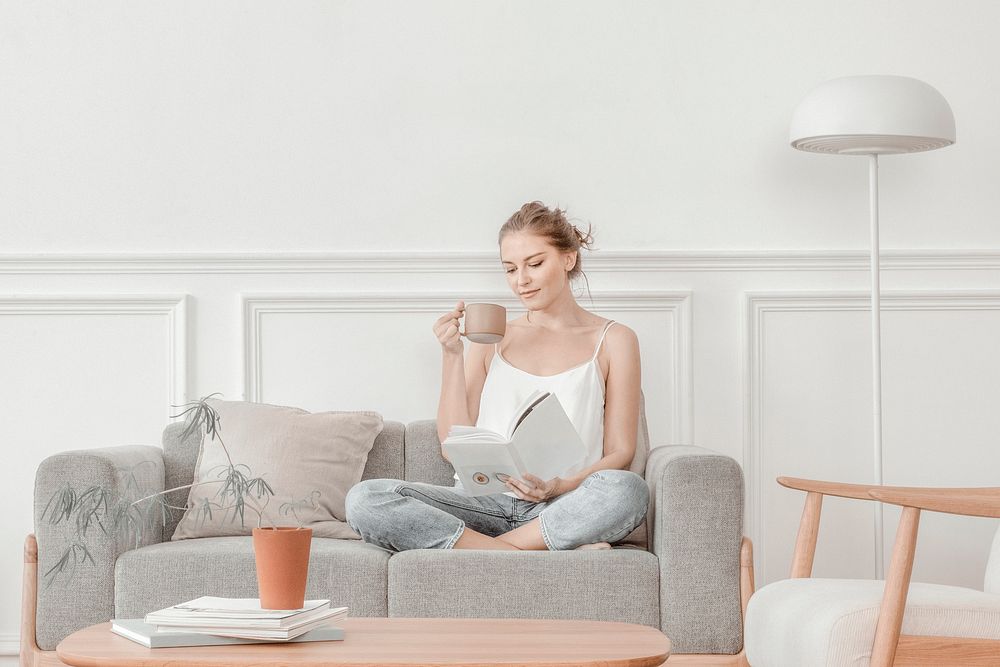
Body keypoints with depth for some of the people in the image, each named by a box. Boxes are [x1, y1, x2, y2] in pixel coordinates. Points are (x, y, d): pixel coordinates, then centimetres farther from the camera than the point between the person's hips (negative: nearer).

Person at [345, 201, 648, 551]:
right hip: (485, 501, 2)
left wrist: (562, 486, -13)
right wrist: (452, 355, 0)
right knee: (364, 499, -25)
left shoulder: (613, 339, 11)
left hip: (561, 508, -2)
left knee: (629, 489, -38)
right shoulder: (491, 337, 17)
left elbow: (620, 453, 6)